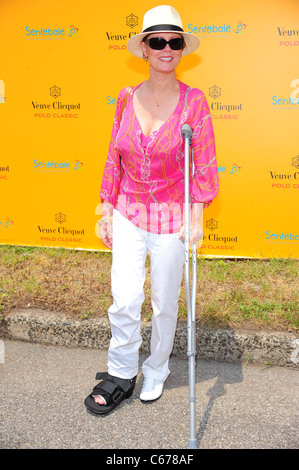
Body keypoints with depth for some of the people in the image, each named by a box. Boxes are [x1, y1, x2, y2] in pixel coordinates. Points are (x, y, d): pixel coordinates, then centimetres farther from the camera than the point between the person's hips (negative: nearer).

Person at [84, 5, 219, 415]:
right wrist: (107, 211, 6)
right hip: (129, 214, 2)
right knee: (124, 300, -3)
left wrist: (196, 217, -11)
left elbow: (205, 165, -5)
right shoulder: (127, 98, 3)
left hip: (171, 218, -1)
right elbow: (114, 159, 7)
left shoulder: (193, 100, -5)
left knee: (165, 303, 10)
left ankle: (156, 373, 34)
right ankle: (121, 376, 21)